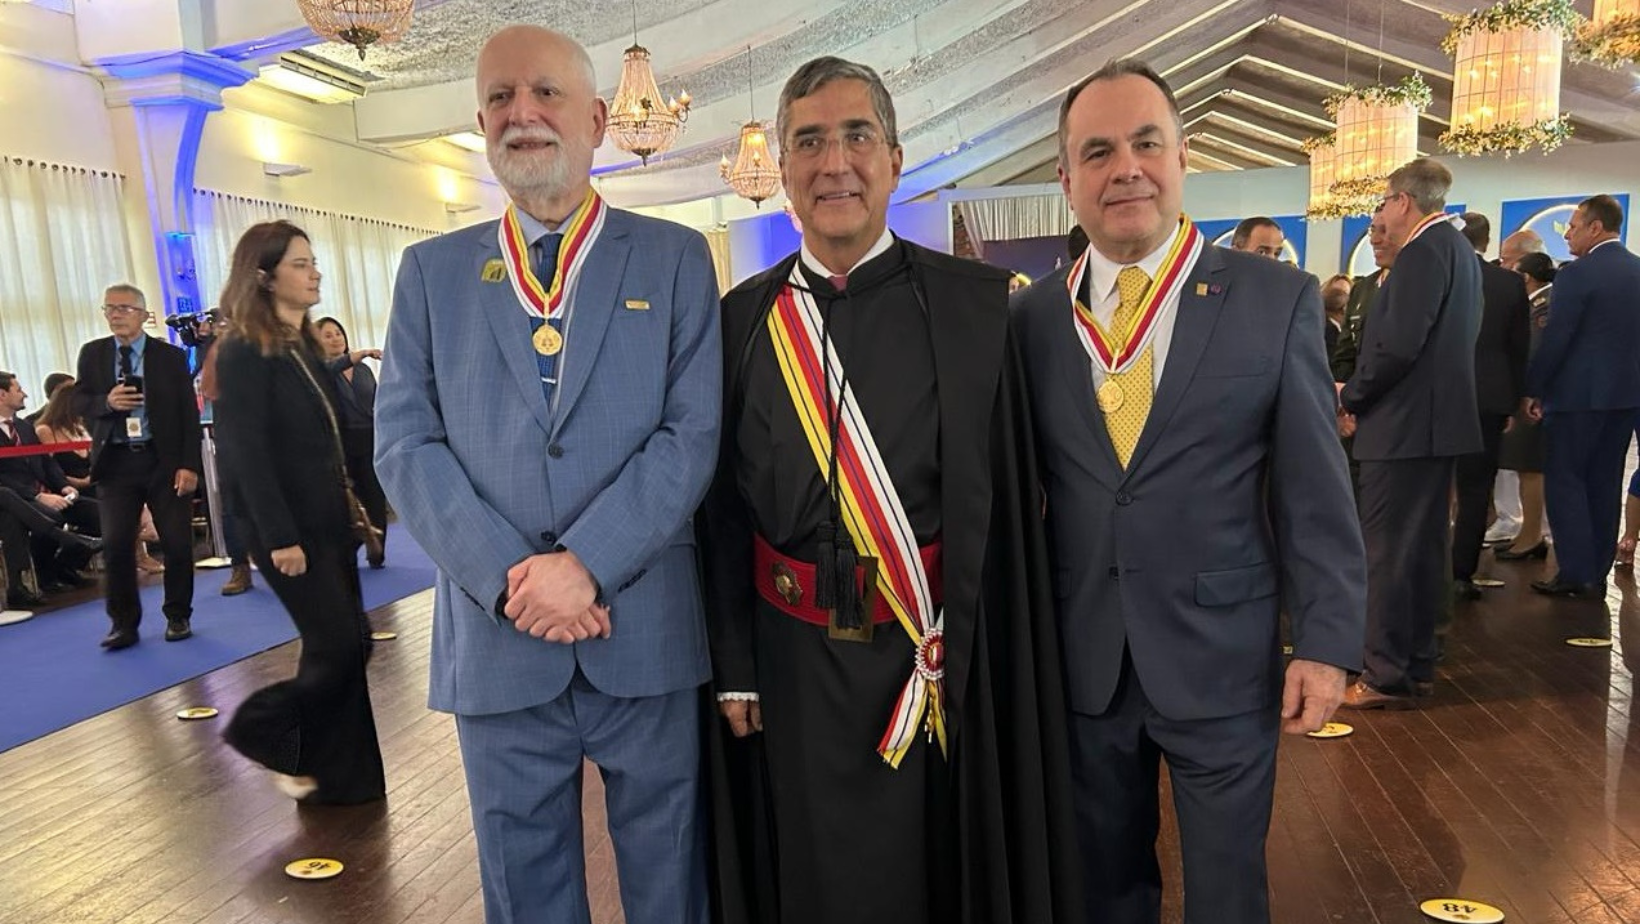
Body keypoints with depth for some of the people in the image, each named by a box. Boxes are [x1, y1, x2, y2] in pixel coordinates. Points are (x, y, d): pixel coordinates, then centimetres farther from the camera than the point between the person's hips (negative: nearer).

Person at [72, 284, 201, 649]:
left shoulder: (171, 356, 1)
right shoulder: (92, 354, 8)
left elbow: (189, 414, -2)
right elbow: (79, 403, 8)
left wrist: (188, 465, -9)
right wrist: (107, 402, -16)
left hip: (164, 460, -2)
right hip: (115, 462, 2)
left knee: (177, 543, 2)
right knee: (116, 546, 0)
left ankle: (178, 616, 17)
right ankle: (123, 622, 12)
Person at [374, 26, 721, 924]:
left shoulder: (675, 258, 2)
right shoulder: (432, 270, 8)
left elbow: (692, 432, -7)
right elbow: (403, 444, 0)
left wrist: (586, 562, -17)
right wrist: (508, 576, -13)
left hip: (645, 636, -1)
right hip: (494, 640, 2)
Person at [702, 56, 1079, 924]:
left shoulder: (976, 301, -5)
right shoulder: (742, 317, 1)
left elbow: (1006, 500, -6)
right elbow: (724, 505, 2)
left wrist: (958, 650, -9)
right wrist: (734, 665, 1)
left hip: (944, 656, -1)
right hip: (795, 658, 2)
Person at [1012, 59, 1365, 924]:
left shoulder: (1277, 298, -5)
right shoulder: (1033, 316, 0)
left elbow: (1315, 490, -3)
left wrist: (1326, 643, -6)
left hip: (1222, 656, -1)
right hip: (1081, 660, 2)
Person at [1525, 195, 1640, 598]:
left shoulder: (1577, 274, -14)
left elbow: (1555, 338, -16)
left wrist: (1534, 389, -7)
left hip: (1578, 394, -7)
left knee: (1564, 481, 0)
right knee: (1604, 483, 12)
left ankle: (1577, 575, -1)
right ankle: (1597, 572, 18)